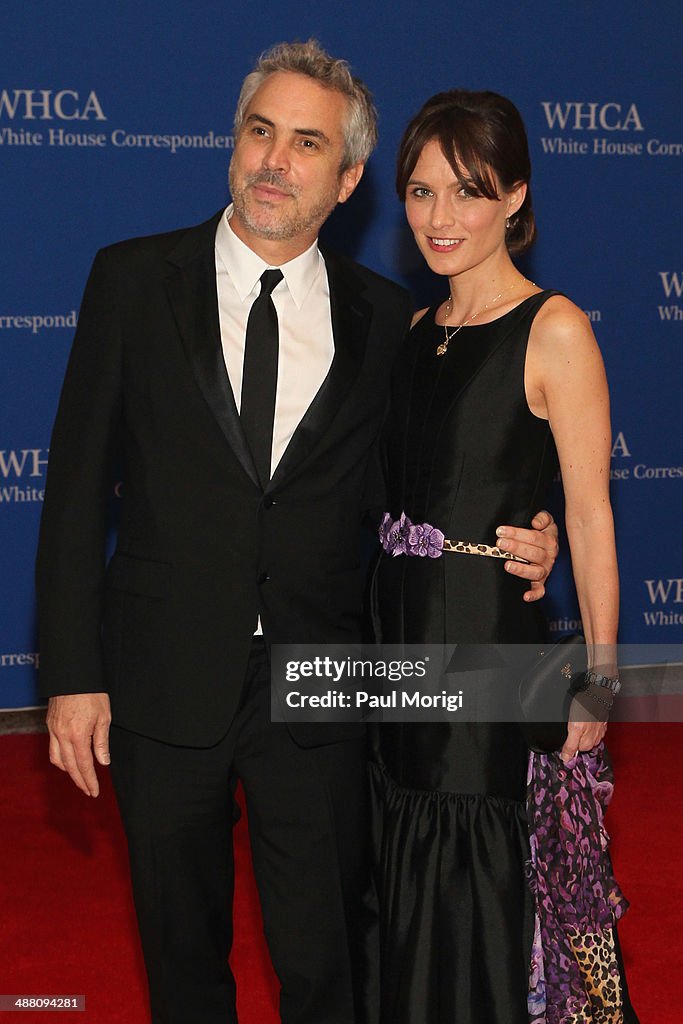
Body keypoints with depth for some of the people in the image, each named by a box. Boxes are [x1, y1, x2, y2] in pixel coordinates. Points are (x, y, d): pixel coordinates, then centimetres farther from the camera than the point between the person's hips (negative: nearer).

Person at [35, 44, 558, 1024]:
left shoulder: (384, 317, 2)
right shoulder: (135, 279, -2)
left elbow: (383, 487, 11)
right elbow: (78, 484, -2)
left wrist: (502, 545, -10)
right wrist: (71, 673, -7)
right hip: (163, 681, 0)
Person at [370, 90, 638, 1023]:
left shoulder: (554, 331, -11)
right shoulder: (418, 331, 10)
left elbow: (589, 516, -12)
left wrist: (599, 681, -14)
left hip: (494, 639, -6)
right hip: (402, 638, 7)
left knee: (489, 894, 4)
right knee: (411, 890, 16)